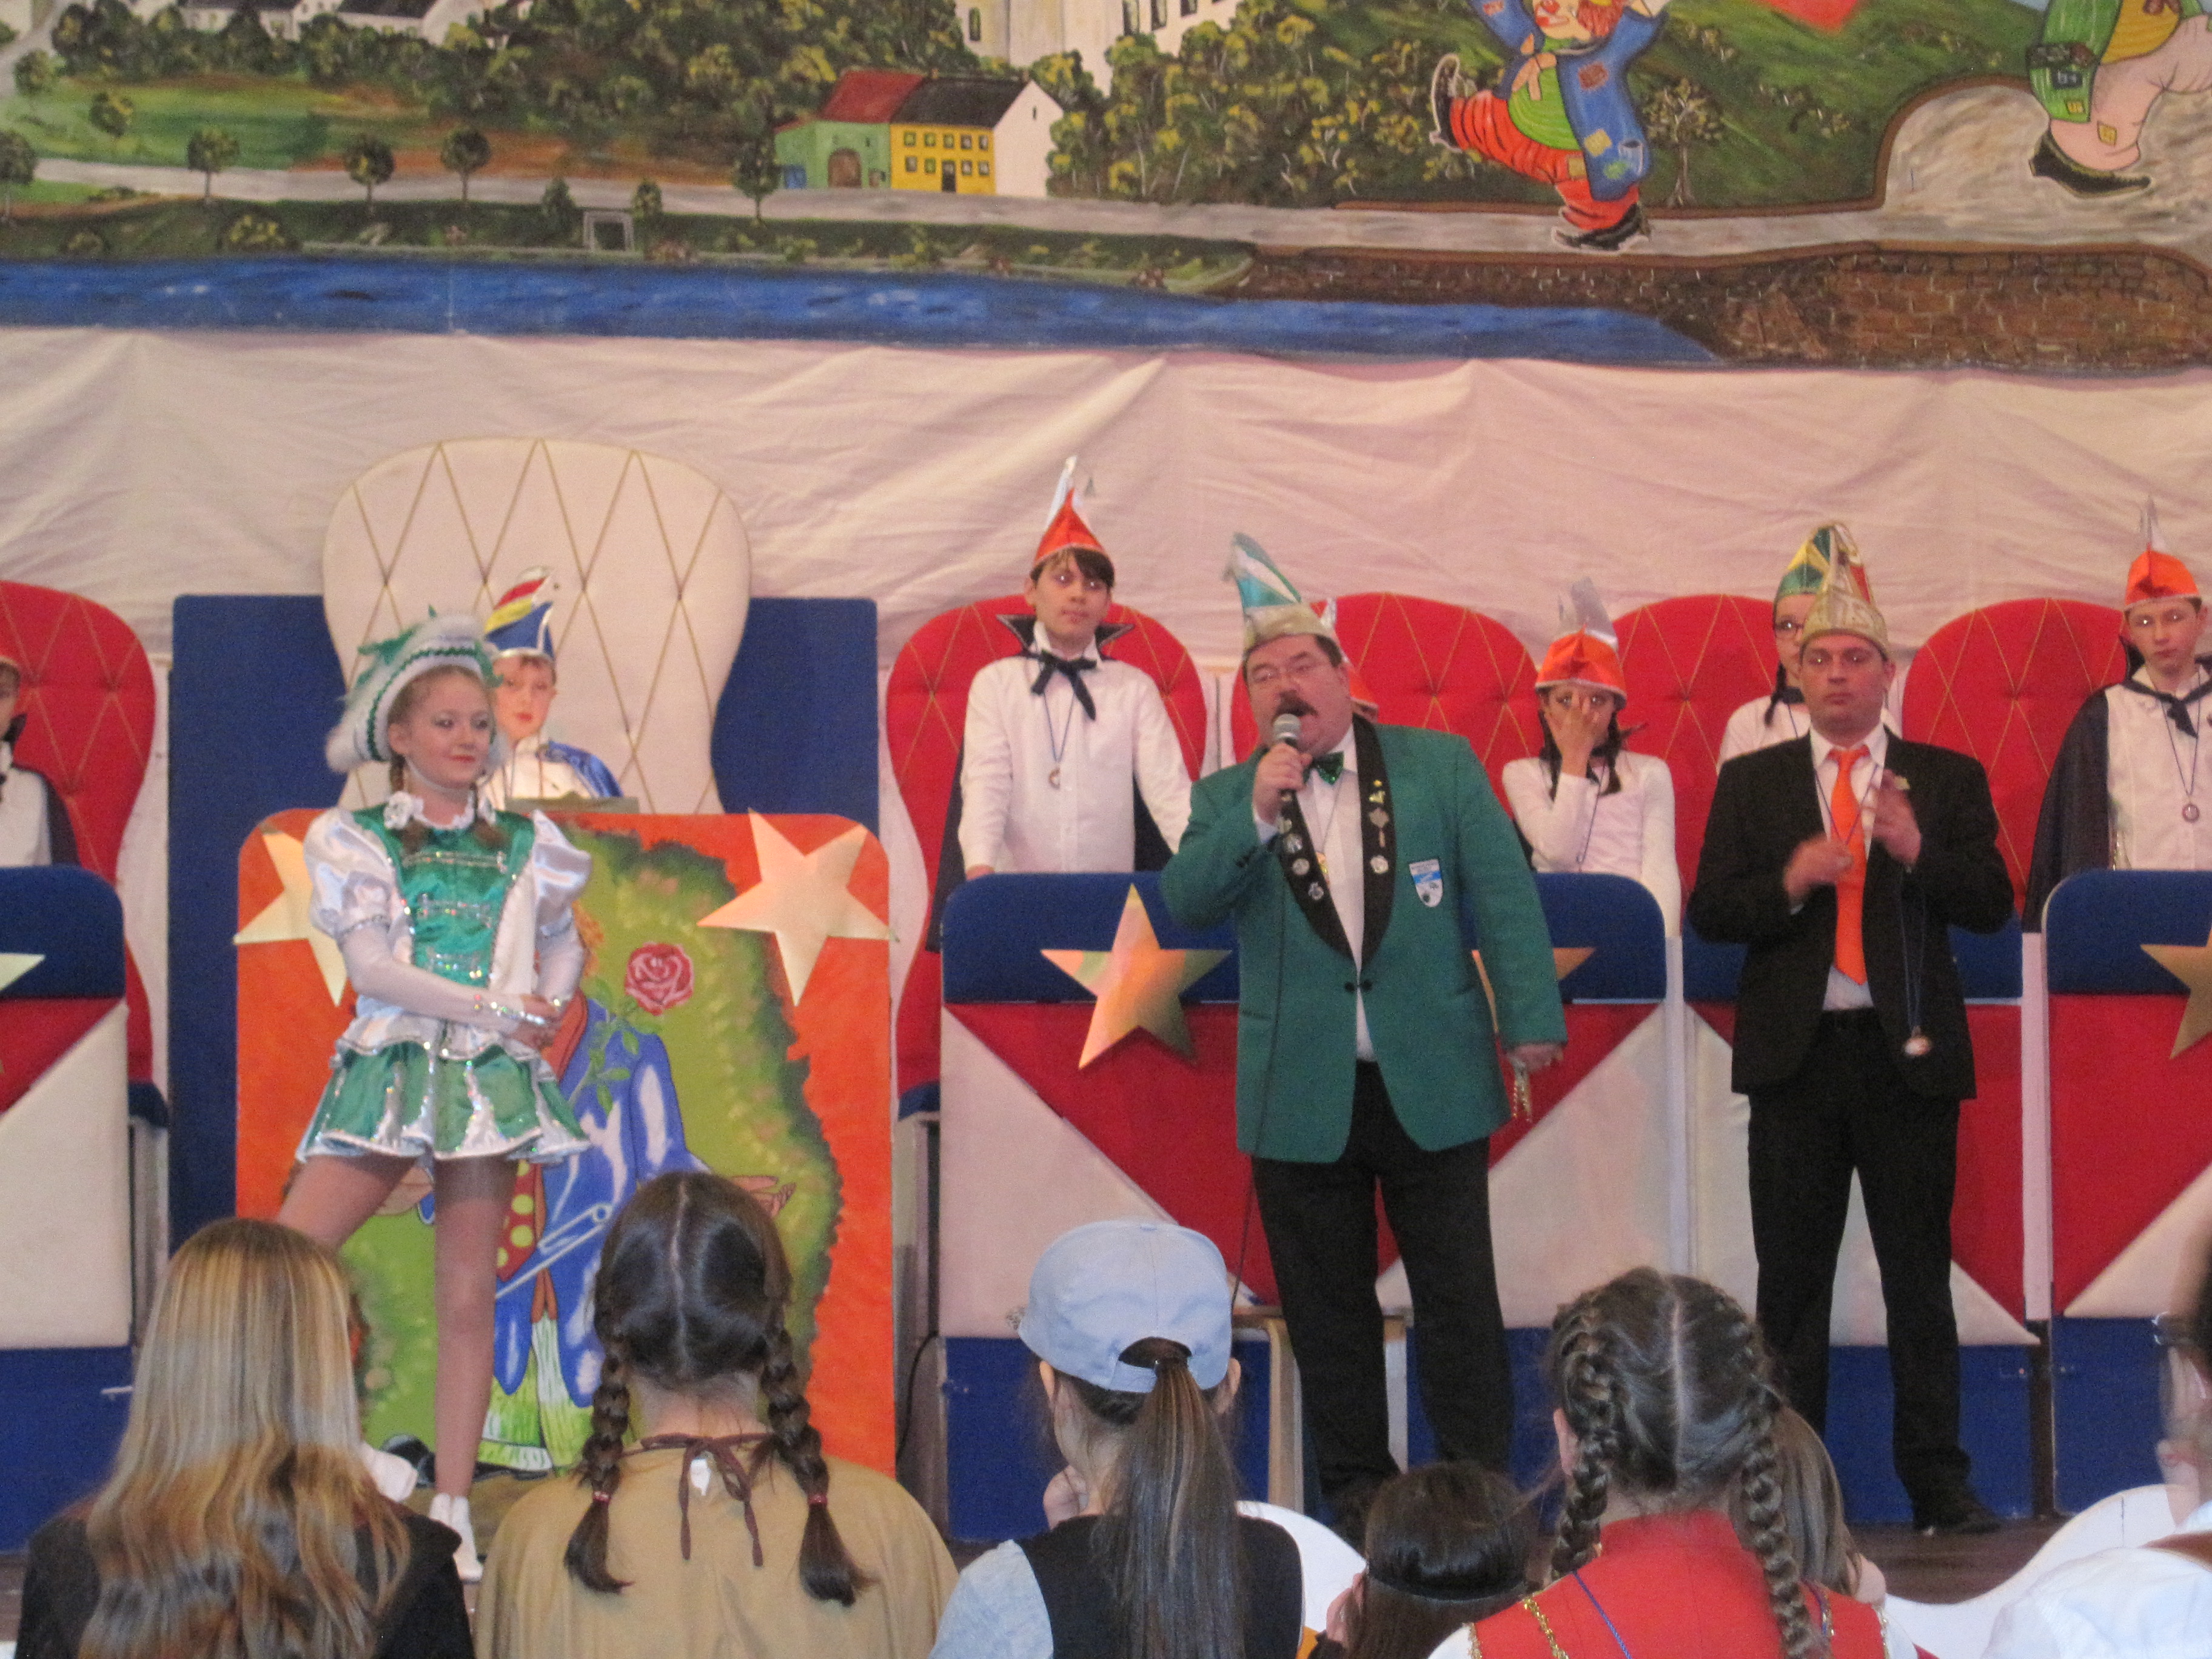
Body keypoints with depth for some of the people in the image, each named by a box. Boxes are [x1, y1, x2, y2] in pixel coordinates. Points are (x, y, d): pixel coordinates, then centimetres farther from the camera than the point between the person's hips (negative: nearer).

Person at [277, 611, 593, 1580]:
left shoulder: (524, 843, 11)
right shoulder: (353, 840, 3)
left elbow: (564, 942, 24)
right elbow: (370, 967, -7)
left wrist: (549, 1009, 2)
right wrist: (498, 1009, -14)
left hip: (493, 1077, 2)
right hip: (389, 1067, -1)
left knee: (467, 1293, 1)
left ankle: (451, 1510, 6)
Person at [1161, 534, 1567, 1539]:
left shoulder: (1439, 764, 6)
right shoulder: (1226, 799, 7)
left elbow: (1502, 890, 3)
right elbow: (1181, 906, -6)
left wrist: (1529, 1016, -6)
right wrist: (1258, 814, -16)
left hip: (1433, 1081, -1)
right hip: (1301, 1097, 1)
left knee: (1460, 1304, 2)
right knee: (1328, 1313, 8)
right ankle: (1357, 1496, 18)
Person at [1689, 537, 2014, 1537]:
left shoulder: (1949, 779, 8)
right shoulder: (1750, 783, 9)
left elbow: (1992, 906, -1)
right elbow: (1708, 915, 2)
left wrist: (1918, 853, -17)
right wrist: (1789, 883, -15)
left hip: (1908, 1051, 0)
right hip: (1795, 1052, 1)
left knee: (1920, 1275, 3)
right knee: (1790, 1281, 5)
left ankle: (1938, 1485, 9)